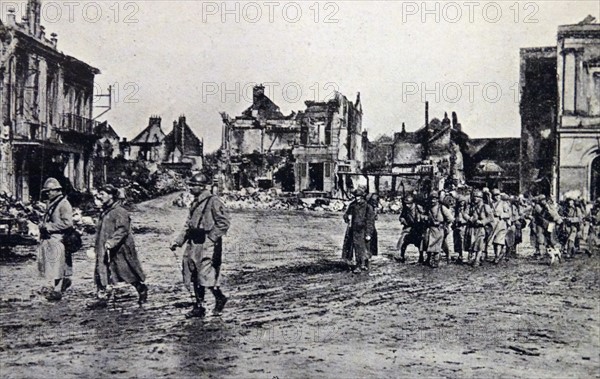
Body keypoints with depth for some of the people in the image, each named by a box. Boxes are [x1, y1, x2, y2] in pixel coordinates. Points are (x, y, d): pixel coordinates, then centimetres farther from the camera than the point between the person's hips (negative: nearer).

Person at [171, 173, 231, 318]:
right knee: (195, 276, 9)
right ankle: (198, 308, 17)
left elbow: (224, 223, -14)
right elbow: (189, 225, 21)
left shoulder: (213, 202, -11)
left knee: (206, 275, -10)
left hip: (207, 244, -9)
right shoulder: (195, 203, 15)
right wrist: (178, 241, 15)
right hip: (194, 243, 9)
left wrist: (212, 237, -17)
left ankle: (220, 298, 14)